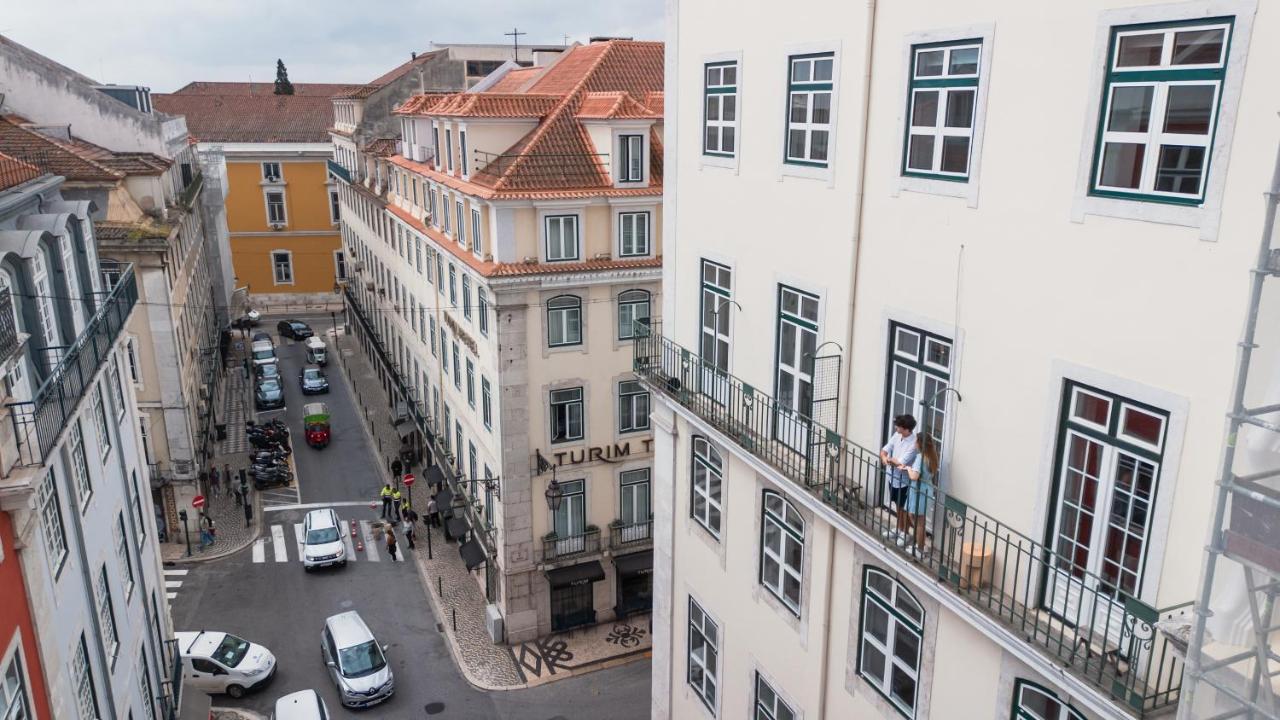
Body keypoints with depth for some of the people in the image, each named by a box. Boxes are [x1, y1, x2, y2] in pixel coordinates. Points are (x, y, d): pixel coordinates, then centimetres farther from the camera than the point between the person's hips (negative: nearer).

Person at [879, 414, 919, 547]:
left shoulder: (914, 444, -28)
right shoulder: (896, 435, -4)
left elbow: (900, 462, -29)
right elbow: (884, 450, -1)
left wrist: (889, 460, -11)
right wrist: (884, 458, -24)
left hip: (904, 481, -7)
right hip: (893, 477, 7)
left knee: (904, 509, 10)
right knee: (897, 506, 24)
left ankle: (905, 533, 27)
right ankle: (899, 528, 42)